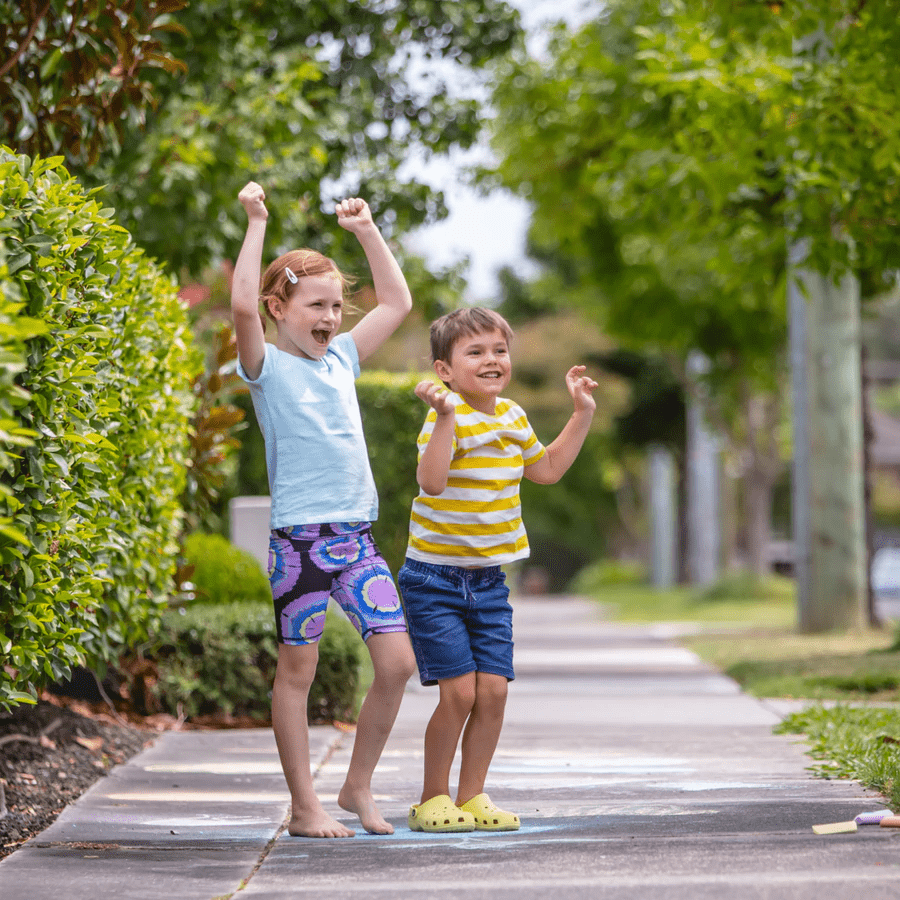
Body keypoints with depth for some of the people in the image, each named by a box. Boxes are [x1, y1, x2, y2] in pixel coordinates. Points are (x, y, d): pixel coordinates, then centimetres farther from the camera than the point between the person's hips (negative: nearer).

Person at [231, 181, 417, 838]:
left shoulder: (341, 359, 16)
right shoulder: (270, 367, -2)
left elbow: (397, 302, 26)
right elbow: (243, 305, -21)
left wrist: (367, 230, 24)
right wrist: (256, 224, -17)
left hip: (357, 535, 6)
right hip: (301, 537, -6)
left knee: (398, 661, -2)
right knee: (298, 669, 2)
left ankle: (358, 788, 14)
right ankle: (305, 807, 9)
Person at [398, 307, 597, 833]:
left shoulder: (512, 417, 7)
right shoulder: (448, 418, -16)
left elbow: (546, 469, 25)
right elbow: (431, 480, -34)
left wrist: (583, 414, 21)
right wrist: (446, 417, -43)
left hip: (489, 580, 6)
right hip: (435, 577, -6)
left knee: (494, 690, -1)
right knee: (460, 691, -9)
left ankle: (472, 796, 13)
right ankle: (434, 799, 8)